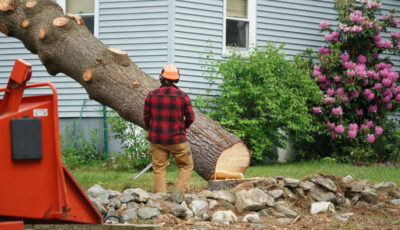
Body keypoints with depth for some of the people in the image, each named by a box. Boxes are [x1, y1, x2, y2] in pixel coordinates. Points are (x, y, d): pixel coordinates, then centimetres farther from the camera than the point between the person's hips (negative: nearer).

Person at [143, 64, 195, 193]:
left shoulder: (152, 95, -4)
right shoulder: (183, 96, -7)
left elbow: (146, 116, 4)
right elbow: (190, 118, -2)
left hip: (156, 139, 2)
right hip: (177, 139, -2)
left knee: (159, 169, 8)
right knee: (186, 166, 12)